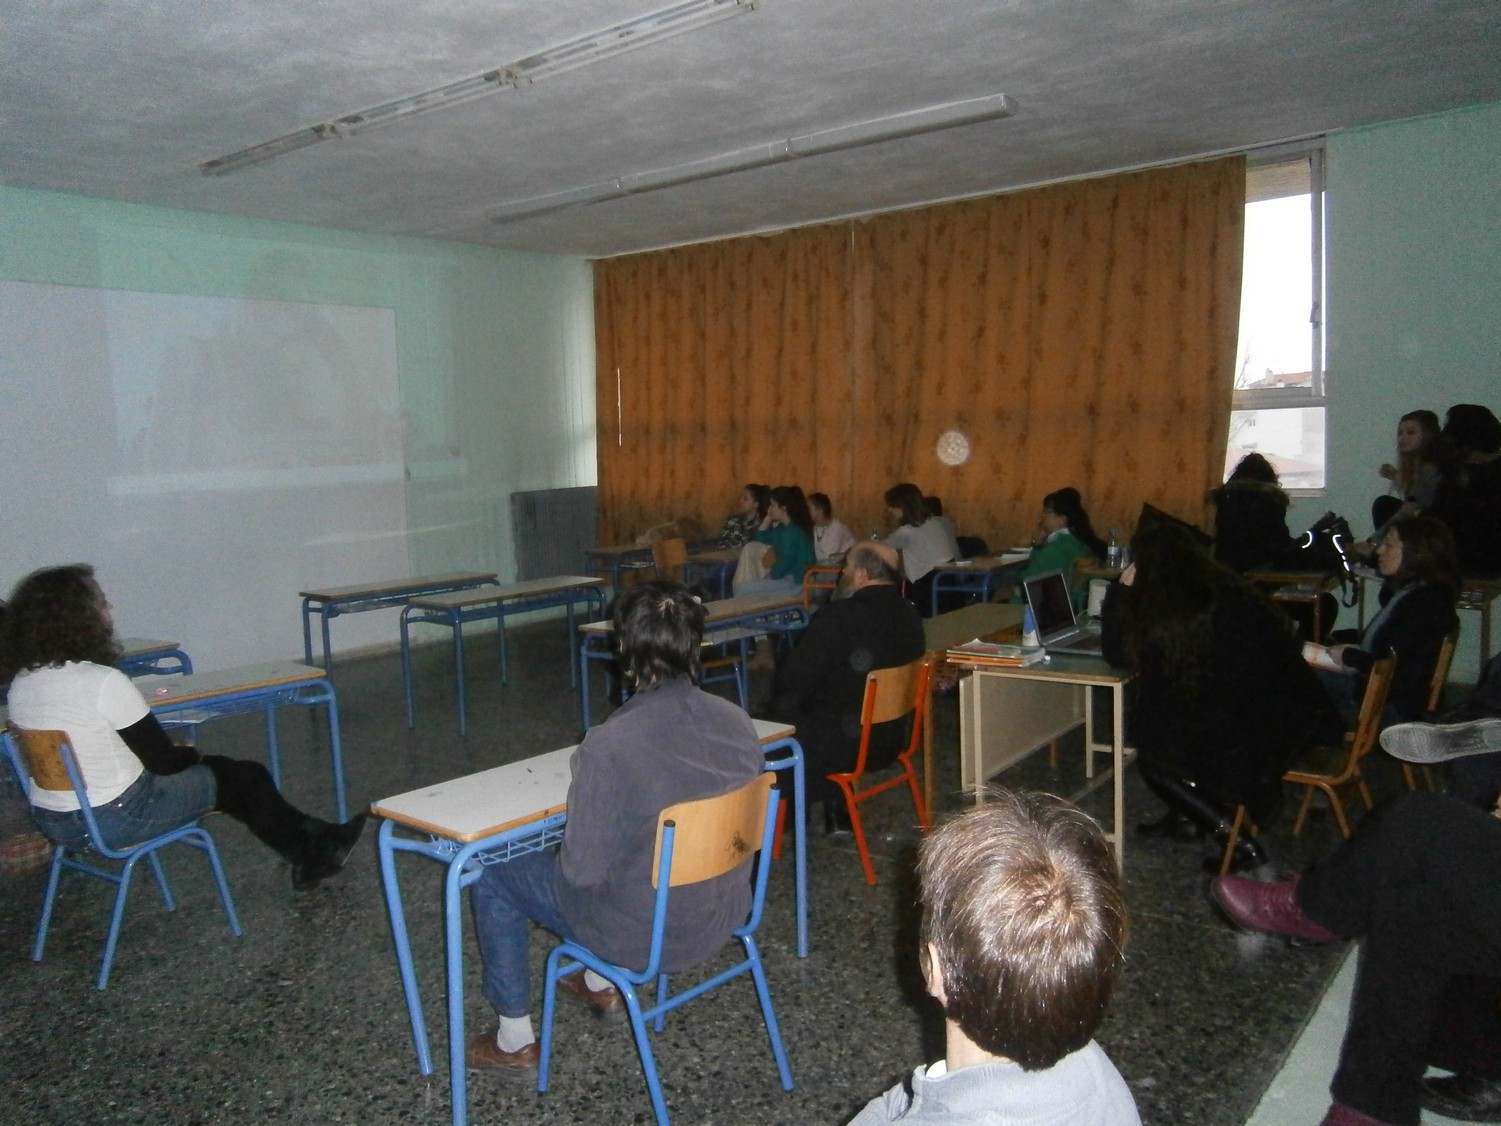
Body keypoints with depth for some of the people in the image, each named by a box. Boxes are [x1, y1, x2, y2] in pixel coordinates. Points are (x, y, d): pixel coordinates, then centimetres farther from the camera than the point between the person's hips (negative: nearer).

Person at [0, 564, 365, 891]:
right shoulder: (104, 682, -26)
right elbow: (162, 760, -18)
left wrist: (183, 755, 8)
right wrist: (191, 754, 5)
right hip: (116, 819, -8)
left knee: (220, 768, 22)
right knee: (246, 777, 12)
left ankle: (311, 847, 30)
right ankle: (312, 852, 32)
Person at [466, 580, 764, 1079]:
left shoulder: (609, 745, -30)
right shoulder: (737, 721, -12)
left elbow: (582, 870, -22)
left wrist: (563, 853, 1)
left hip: (644, 933, -6)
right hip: (725, 915, 6)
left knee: (492, 875, 14)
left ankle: (515, 1042, 25)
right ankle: (603, 985, 47)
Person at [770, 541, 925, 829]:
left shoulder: (837, 618, -24)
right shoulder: (910, 616, -1)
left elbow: (792, 680, -17)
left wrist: (782, 707, 6)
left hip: (843, 746, -7)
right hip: (891, 740, 7)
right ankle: (835, 812, 33)